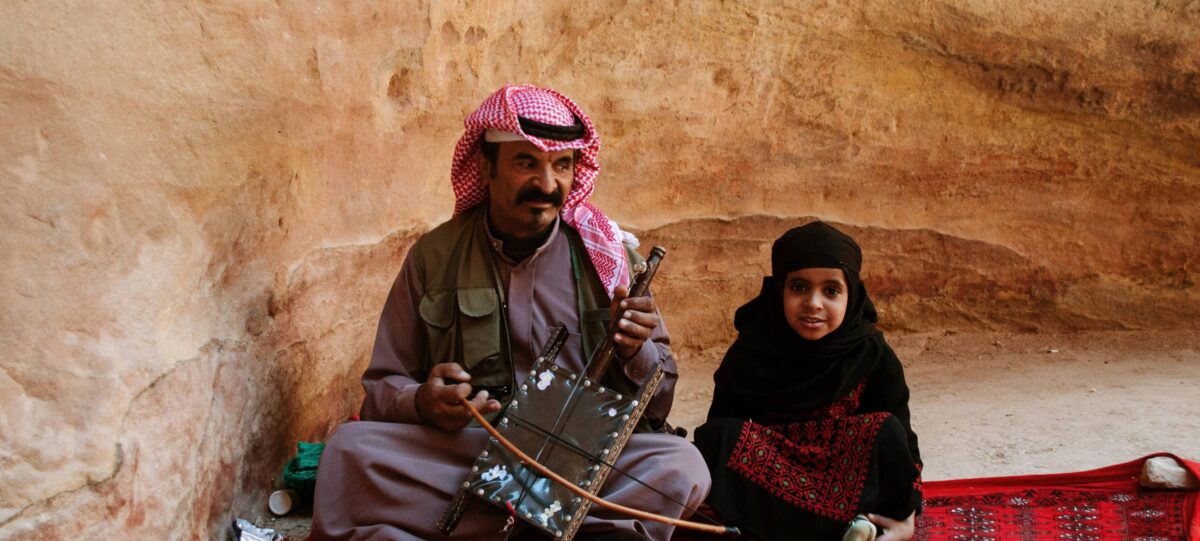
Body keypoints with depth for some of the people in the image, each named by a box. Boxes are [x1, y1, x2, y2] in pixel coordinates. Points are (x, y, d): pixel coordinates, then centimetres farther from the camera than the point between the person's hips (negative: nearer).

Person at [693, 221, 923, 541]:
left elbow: (900, 444, -8)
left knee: (884, 432, -24)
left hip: (848, 486, -1)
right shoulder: (748, 355, -9)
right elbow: (717, 441, -8)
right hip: (765, 491, 1)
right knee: (724, 435, -27)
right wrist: (699, 493, -29)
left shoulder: (874, 357, -9)